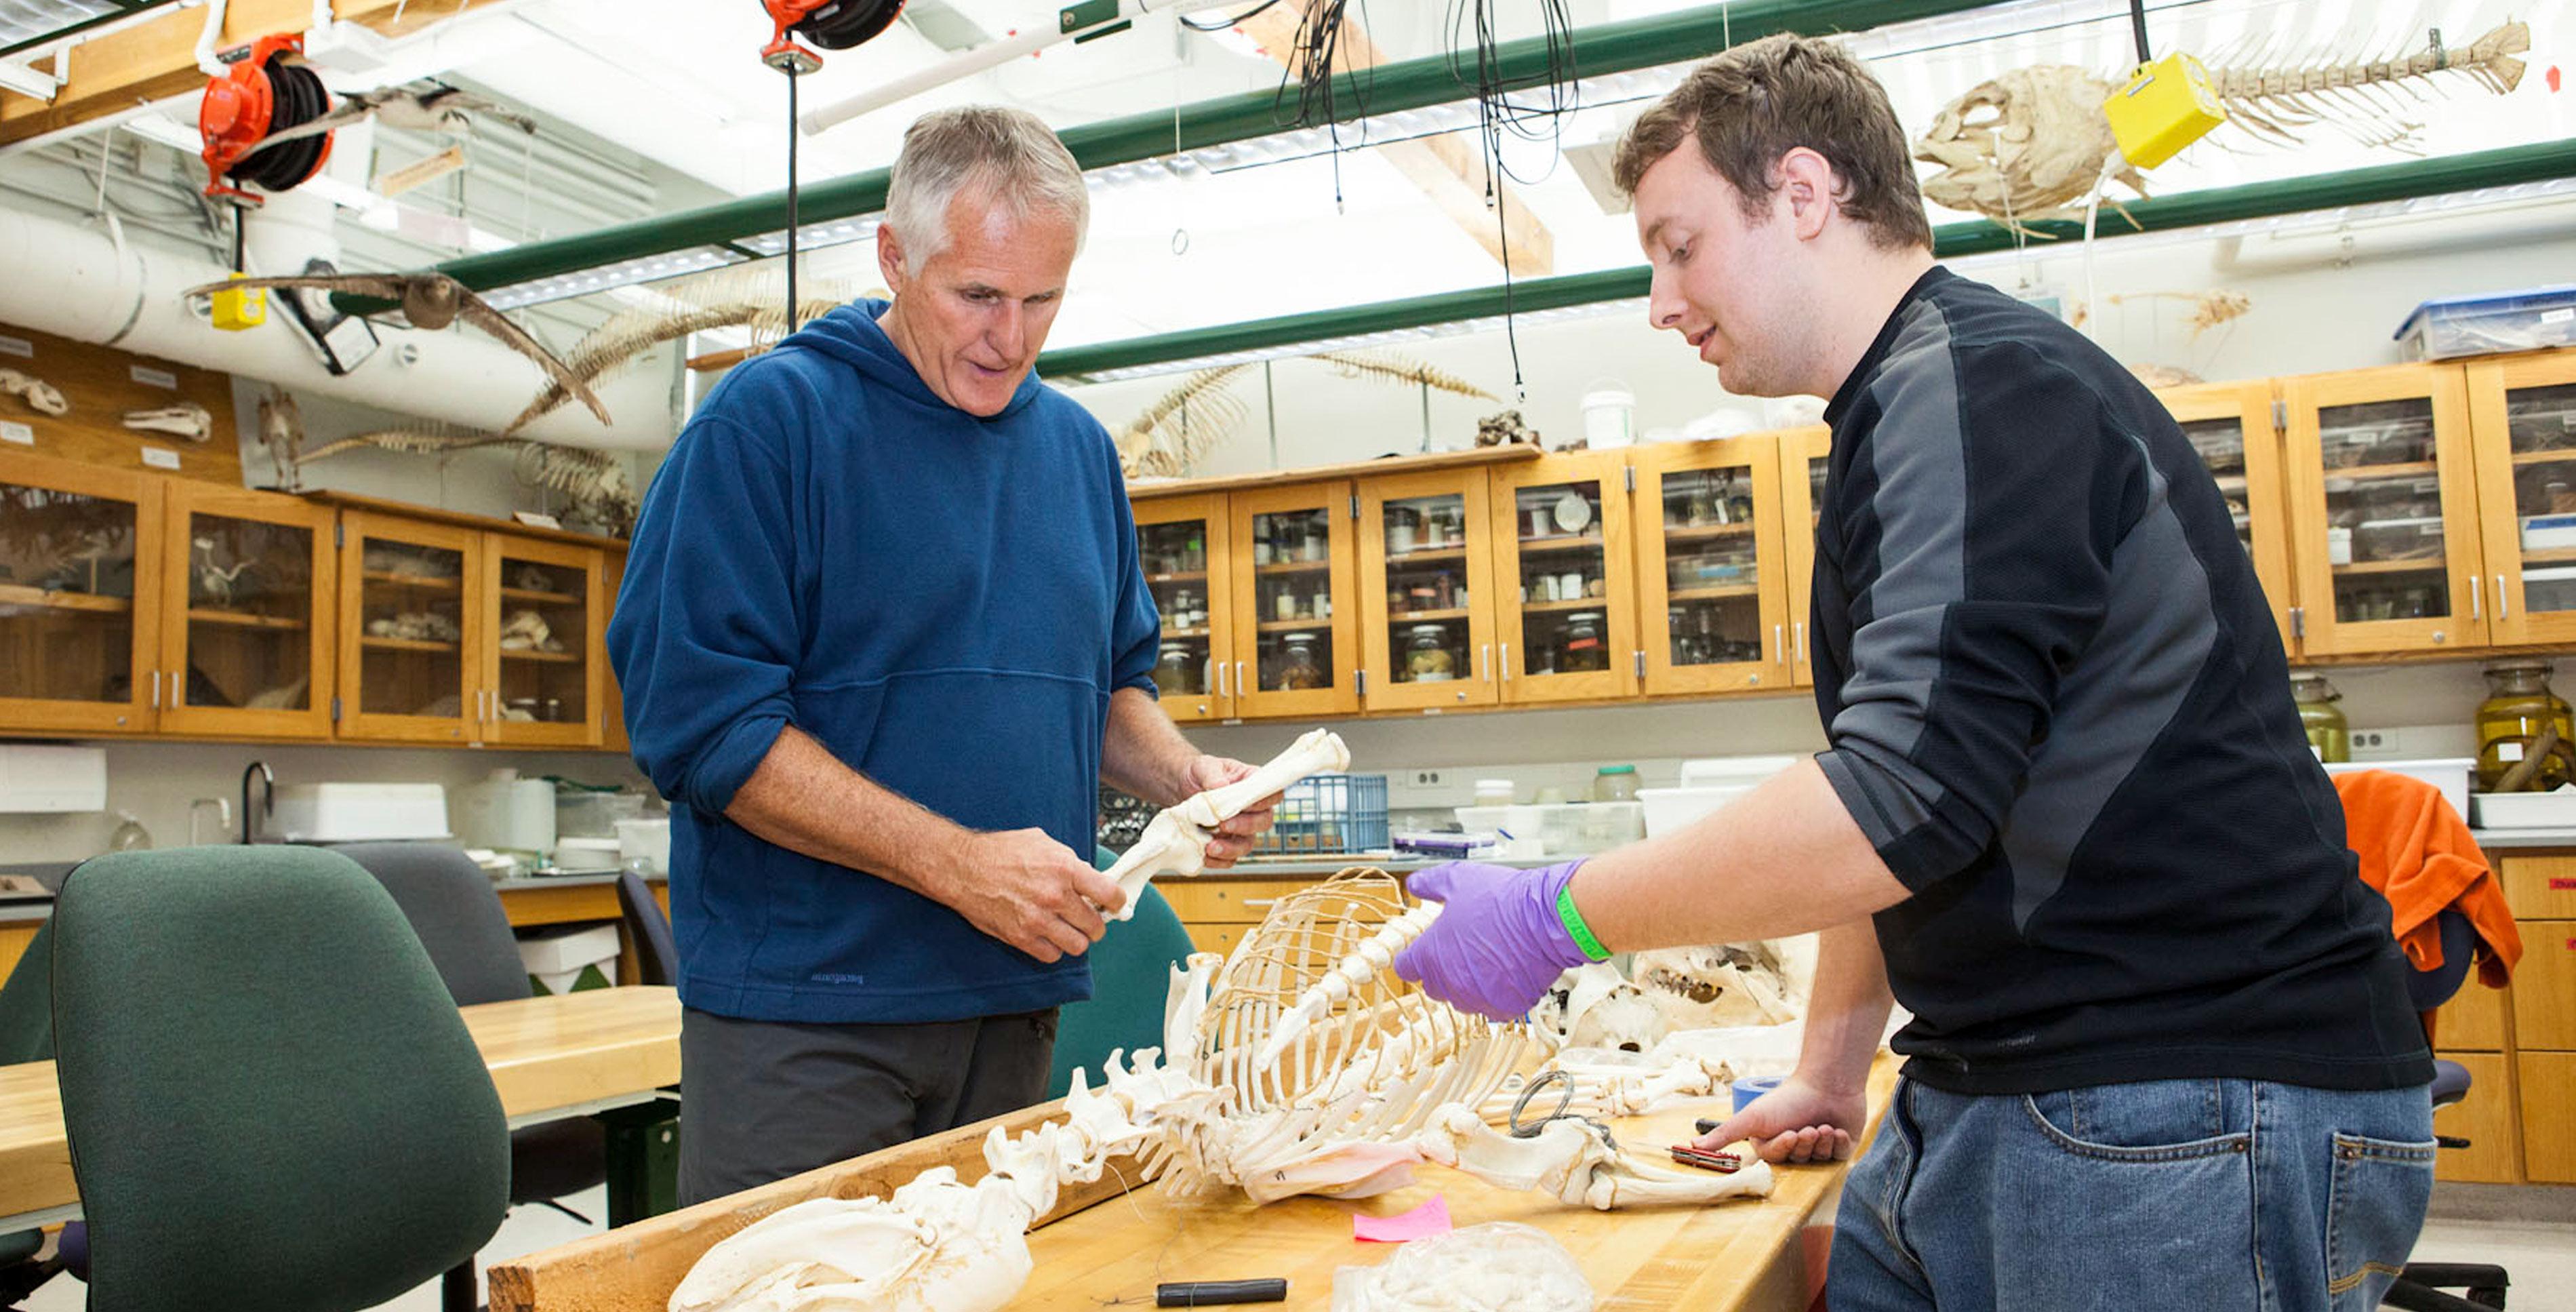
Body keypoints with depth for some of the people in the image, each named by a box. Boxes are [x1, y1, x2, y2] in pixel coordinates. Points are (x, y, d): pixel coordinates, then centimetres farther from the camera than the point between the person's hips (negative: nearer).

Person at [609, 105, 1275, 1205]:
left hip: (1015, 1003, 6)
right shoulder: (770, 419, -9)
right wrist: (959, 864, -20)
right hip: (802, 1018, -5)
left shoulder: (1078, 446, 11)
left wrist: (1187, 778, -2)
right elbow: (700, 721, -15)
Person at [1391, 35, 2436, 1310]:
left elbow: (1902, 798, -27)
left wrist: (1556, 916, -17)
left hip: (2185, 1114, -9)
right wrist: (1827, 1074, 23)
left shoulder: (1973, 384, -16)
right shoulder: (1908, 412, 17)